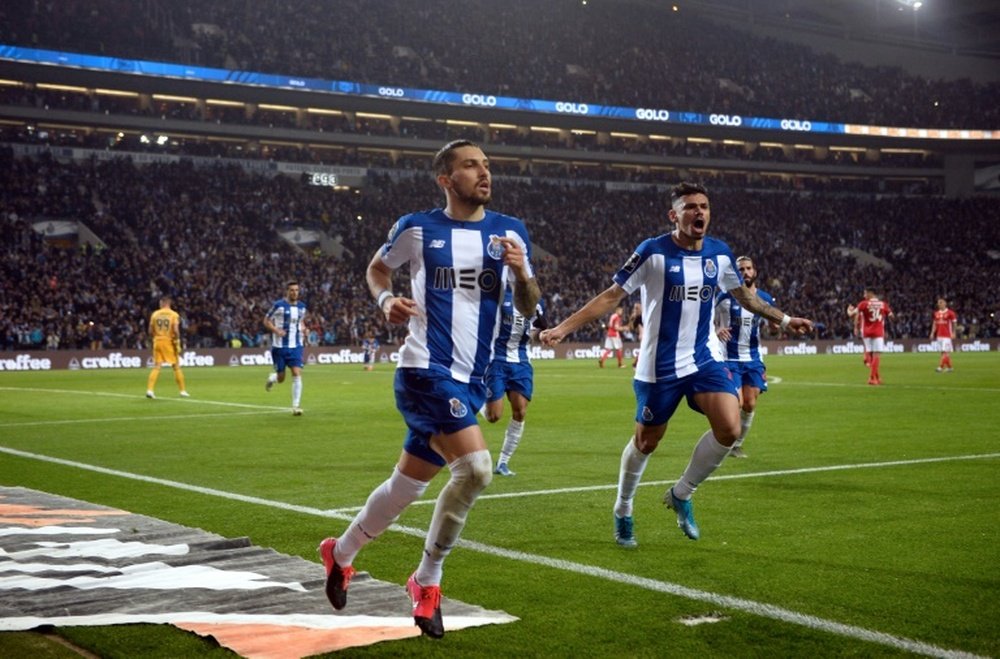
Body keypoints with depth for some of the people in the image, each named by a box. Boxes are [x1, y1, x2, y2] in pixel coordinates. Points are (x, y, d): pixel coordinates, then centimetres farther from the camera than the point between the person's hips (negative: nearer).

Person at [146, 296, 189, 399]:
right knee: (176, 366, 7)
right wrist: (177, 343, -9)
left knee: (156, 367, 4)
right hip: (169, 341, -2)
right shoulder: (174, 314, -5)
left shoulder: (155, 314, 4)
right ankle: (183, 391, 11)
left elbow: (150, 331, 4)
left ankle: (150, 390, -8)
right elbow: (176, 330, -16)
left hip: (157, 341, 2)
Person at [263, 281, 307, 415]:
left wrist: (303, 329, 2)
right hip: (279, 347, -3)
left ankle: (296, 406, -9)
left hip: (295, 346, 3)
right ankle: (272, 378, 41)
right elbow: (266, 321, -2)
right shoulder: (278, 305, -8)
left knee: (297, 374, -13)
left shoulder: (302, 307, 6)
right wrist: (276, 330, -19)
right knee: (281, 378, 3)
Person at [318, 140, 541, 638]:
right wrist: (386, 300, -5)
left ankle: (340, 554, 41)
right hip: (425, 370, -5)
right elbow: (377, 267, 16)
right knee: (475, 469, -23)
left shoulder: (510, 232, 5)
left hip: (469, 380, 5)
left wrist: (521, 273, -15)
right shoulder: (417, 229, -2)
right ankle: (427, 581, -3)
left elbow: (528, 308, 6)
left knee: (407, 486, 15)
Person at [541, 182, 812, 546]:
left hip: (704, 359, 4)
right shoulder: (653, 252, -13)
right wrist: (563, 328, -19)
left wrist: (784, 319, 25)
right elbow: (611, 296, -12)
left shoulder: (720, 253, 2)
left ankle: (681, 494, 10)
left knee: (729, 429, -14)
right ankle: (622, 511, 32)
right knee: (646, 441, 7)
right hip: (659, 366, -4)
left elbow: (745, 296, 20)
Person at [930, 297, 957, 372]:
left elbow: (953, 324, -3)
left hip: (947, 336, -6)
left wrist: (953, 333, -9)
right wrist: (932, 333, 8)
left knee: (945, 352, -11)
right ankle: (949, 367, 18)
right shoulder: (936, 313, 10)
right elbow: (934, 324, 15)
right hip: (939, 335, 6)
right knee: (943, 352, 8)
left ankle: (940, 367, -16)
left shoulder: (950, 313, -6)